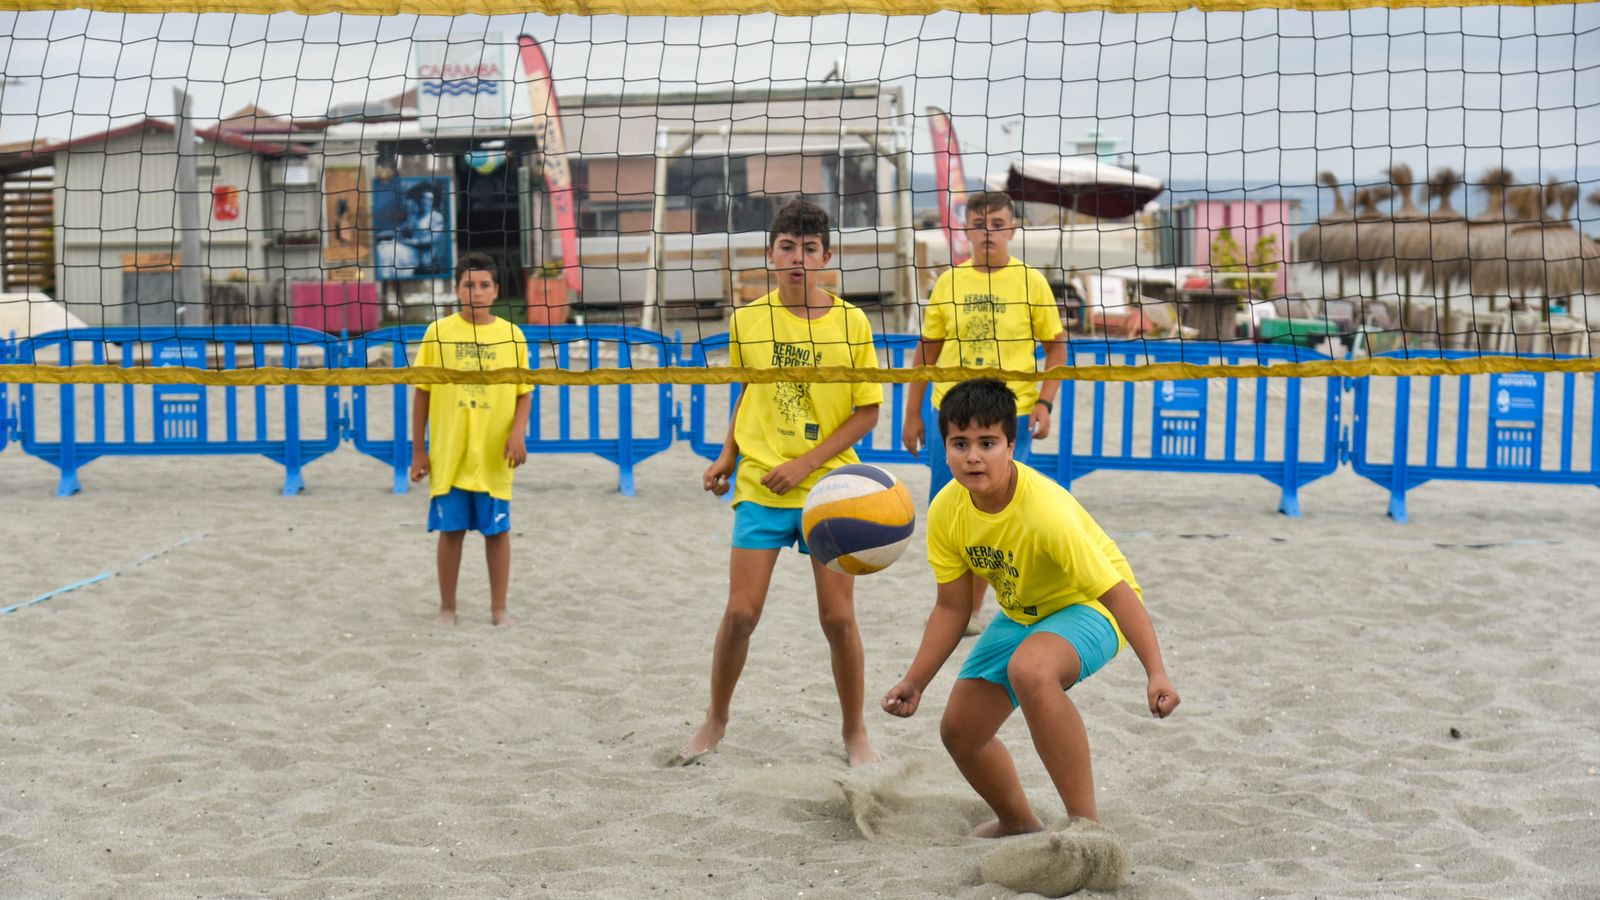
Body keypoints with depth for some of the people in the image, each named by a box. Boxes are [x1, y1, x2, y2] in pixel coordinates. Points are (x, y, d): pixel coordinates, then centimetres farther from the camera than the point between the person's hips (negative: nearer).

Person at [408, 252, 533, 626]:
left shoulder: (511, 334, 2)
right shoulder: (438, 332, 0)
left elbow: (524, 392, 7)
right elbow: (422, 394, 3)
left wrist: (518, 431, -12)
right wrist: (418, 451, 2)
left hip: (494, 456, 1)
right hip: (448, 455, -1)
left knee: (498, 530, 6)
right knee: (451, 531, 6)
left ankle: (499, 607, 17)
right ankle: (447, 607, 18)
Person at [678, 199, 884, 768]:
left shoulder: (851, 322, -4)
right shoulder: (747, 320, 2)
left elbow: (868, 411, -3)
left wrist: (806, 463, -11)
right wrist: (727, 456, 5)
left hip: (830, 488, -1)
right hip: (759, 487, 1)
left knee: (838, 616, 1)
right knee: (741, 612, -1)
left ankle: (855, 731, 20)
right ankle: (716, 721, 21)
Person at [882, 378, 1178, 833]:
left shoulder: (1046, 510, -34)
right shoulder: (946, 512, -15)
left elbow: (1116, 590, -32)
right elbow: (952, 608, -4)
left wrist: (1156, 672, -40)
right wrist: (914, 682, -10)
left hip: (1090, 608, -7)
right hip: (1021, 615, 7)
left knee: (1030, 670, -39)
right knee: (959, 731, 8)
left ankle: (1087, 825, -28)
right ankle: (1018, 823, 38)